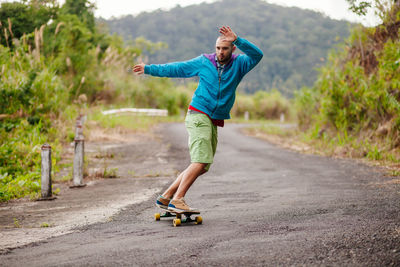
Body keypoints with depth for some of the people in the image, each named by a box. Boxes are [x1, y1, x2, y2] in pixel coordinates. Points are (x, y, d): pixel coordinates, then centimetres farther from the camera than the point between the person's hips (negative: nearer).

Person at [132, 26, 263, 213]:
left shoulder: (238, 64, 8)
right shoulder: (203, 62, 4)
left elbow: (256, 55, -10)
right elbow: (176, 69, 14)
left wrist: (237, 40, -19)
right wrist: (149, 69, 20)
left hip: (214, 123, 5)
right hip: (198, 115, -5)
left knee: (202, 167, 5)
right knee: (201, 161, -20)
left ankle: (165, 197, 13)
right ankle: (177, 200, -21)